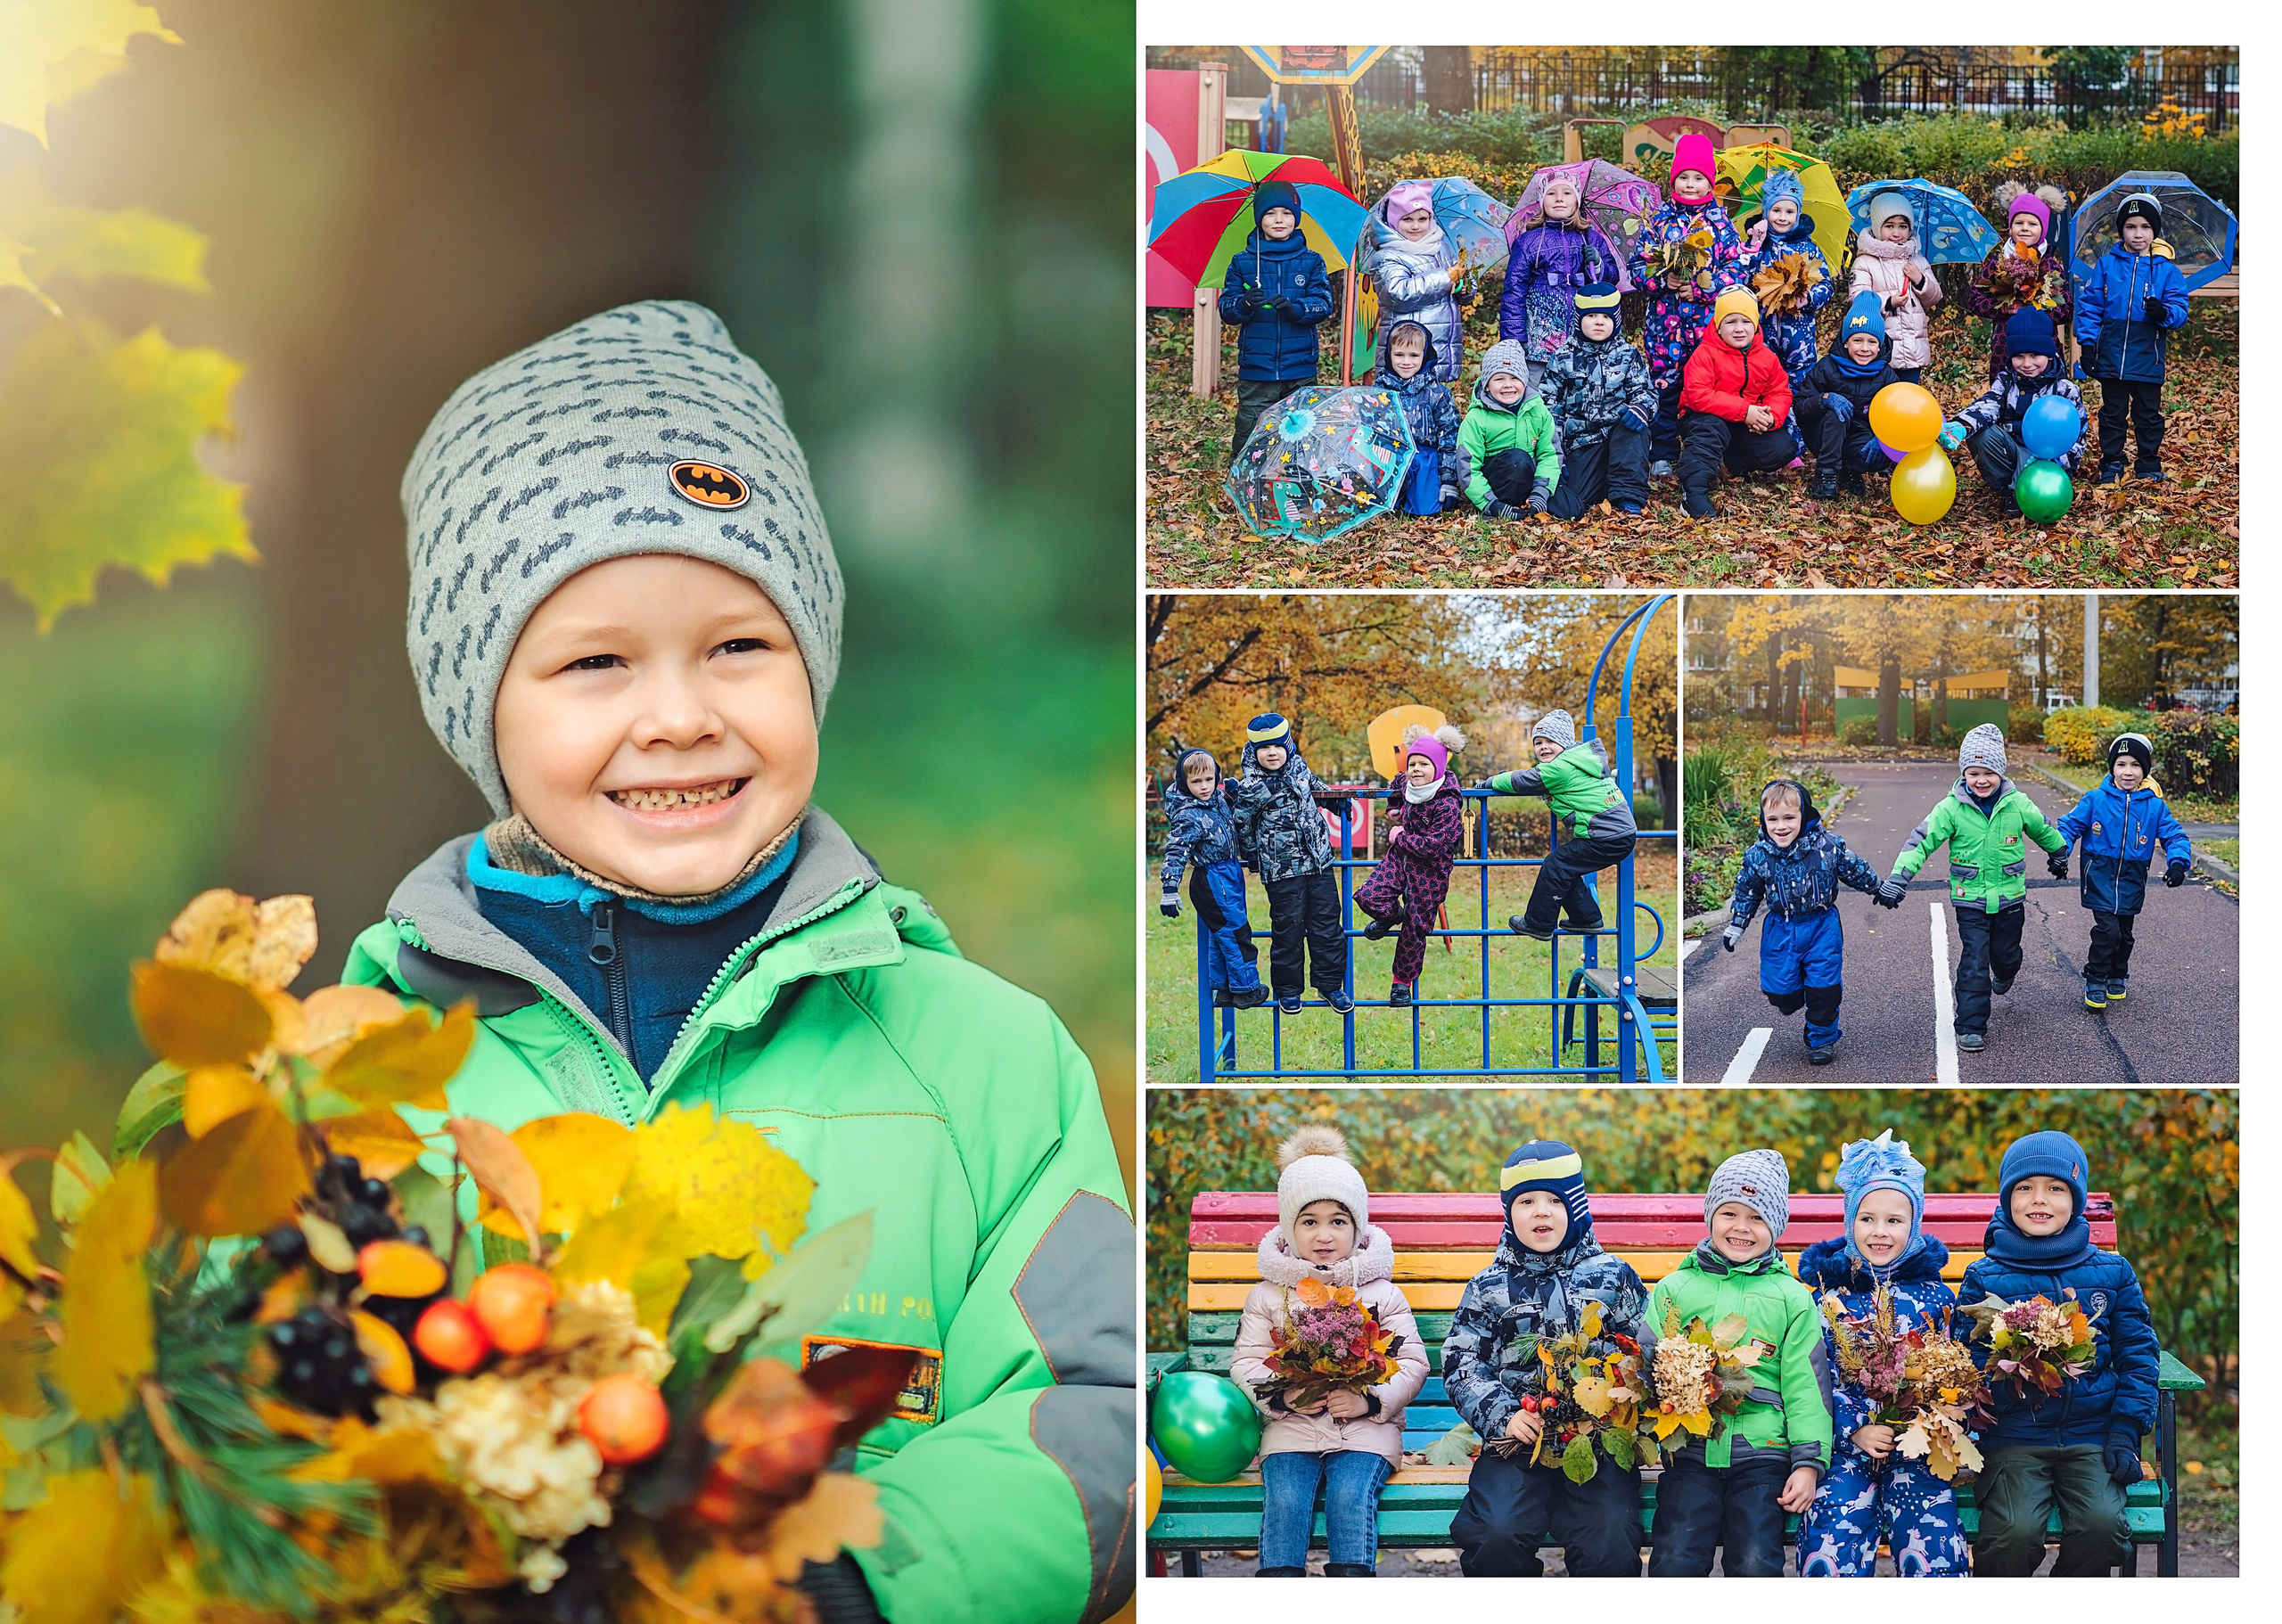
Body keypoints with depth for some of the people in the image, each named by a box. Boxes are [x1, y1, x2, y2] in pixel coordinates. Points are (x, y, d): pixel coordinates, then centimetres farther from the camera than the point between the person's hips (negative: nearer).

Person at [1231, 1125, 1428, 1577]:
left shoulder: (1383, 1294, 10)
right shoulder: (1268, 1295, 13)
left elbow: (1412, 1363, 4)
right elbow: (1246, 1362, 8)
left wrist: (1370, 1399, -14)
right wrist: (1282, 1395, -14)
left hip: (1365, 1427, -1)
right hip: (1290, 1428, 1)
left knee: (1351, 1495, -28)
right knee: (1284, 1500, -25)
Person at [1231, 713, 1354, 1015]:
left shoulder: (1298, 766, 0)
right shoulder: (1252, 789, -17)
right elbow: (1242, 829, -4)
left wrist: (1335, 799, 17)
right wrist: (1255, 859, 4)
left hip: (1319, 862, 5)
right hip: (1282, 870, -5)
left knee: (1327, 922, 7)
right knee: (1288, 928, 2)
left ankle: (1329, 983, 19)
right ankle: (1288, 990, 17)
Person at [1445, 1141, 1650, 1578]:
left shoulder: (1613, 1276, 12)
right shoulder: (1489, 1288, 12)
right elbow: (1461, 1366, 8)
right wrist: (1504, 1416, -9)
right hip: (1516, 1443, 0)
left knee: (1610, 1546, -26)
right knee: (1498, 1536, -26)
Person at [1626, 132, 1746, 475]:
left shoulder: (1721, 221, 5)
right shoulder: (1658, 218, 6)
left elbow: (1737, 267, 0)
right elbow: (1637, 263, 5)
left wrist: (1703, 287, -13)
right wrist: (1662, 282, -14)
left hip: (1708, 321, 0)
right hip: (1664, 319, 0)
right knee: (1665, 386, 1)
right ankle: (1662, 455, 10)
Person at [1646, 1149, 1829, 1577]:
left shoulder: (1791, 1298, 12)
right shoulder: (1675, 1289, 13)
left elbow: (1805, 1386, 8)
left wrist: (1808, 1463, 0)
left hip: (1762, 1452, -1)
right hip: (1689, 1450, 1)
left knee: (1755, 1565, -14)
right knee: (1675, 1561, -15)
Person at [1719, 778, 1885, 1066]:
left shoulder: (1827, 846, -14)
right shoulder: (1758, 856, -10)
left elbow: (1855, 871, 3)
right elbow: (1746, 892, 6)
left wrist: (1881, 890, 14)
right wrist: (1735, 926, 8)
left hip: (1822, 927, -1)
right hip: (1781, 931, 1)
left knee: (1824, 987, 1)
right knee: (1781, 992, 1)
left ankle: (1822, 1038, 22)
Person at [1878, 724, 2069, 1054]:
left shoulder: (2018, 804, -6)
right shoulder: (1952, 808, -12)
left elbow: (2042, 830, 13)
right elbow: (1922, 841, -15)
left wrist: (2060, 854, 31)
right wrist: (1897, 880, -24)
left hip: (2009, 898, 2)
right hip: (1970, 900, -2)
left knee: (2005, 954, 18)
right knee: (1974, 963, -6)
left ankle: (2005, 974, 55)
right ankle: (1971, 1027, 0)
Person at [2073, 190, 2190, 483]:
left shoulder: (2166, 270, 0)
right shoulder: (2106, 265, 2)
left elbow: (2181, 311, -2)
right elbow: (2089, 305, 5)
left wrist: (2164, 313, -24)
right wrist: (2087, 343, -2)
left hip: (2148, 359, -1)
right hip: (2111, 357, 1)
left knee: (2148, 415, 8)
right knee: (2113, 413, 10)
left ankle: (2149, 468, 18)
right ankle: (2111, 466, 19)